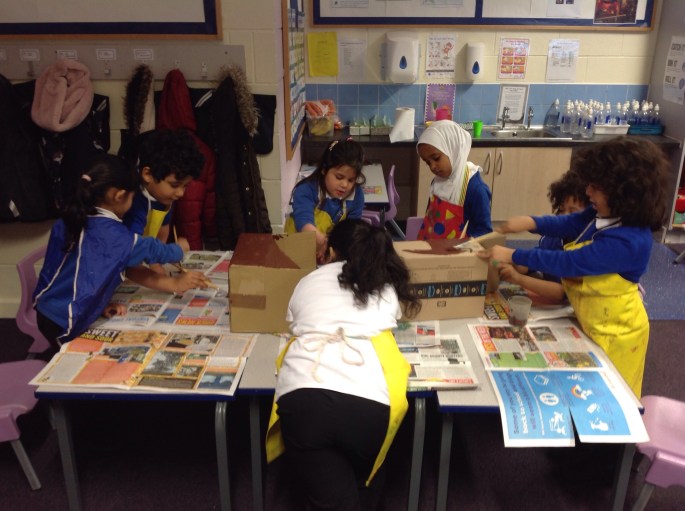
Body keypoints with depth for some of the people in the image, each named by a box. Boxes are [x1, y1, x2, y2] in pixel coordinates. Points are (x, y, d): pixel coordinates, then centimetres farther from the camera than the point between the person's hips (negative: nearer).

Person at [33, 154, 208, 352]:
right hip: (66, 326, -7)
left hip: (45, 311, 7)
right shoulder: (117, 237, -19)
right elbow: (156, 250, -2)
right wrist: (180, 248, 18)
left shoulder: (67, 222, 0)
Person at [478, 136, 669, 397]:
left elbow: (569, 263, -32)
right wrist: (532, 222, -14)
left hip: (614, 332, -8)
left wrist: (513, 255, -28)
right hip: (591, 322, 8)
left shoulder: (628, 241, -33)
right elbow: (569, 224, 7)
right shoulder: (603, 214, -6)